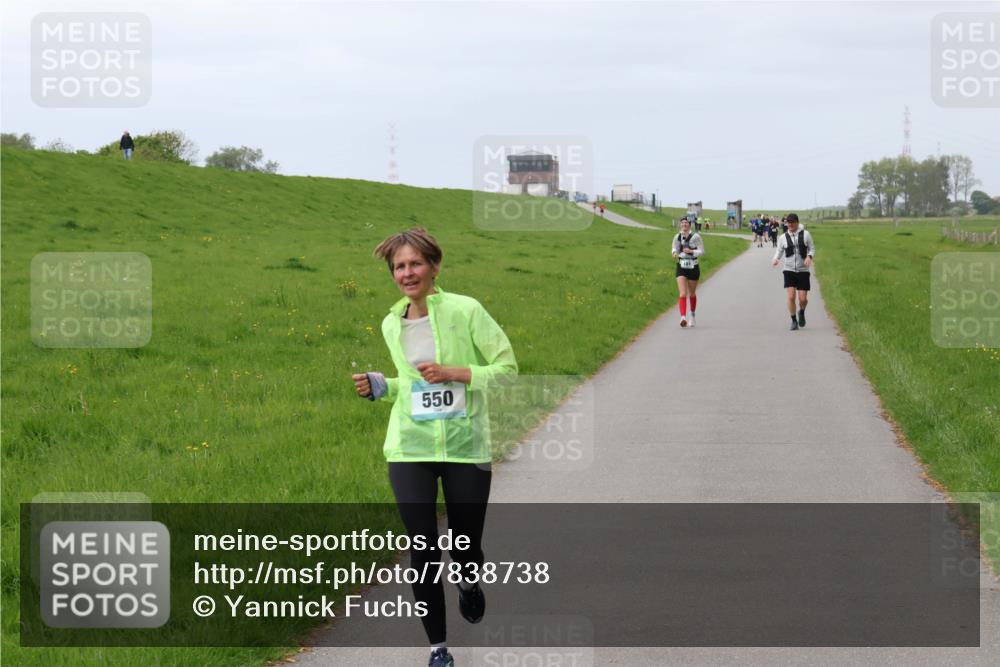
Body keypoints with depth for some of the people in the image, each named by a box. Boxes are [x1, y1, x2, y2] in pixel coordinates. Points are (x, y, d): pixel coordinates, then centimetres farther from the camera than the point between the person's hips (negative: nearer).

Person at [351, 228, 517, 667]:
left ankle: (468, 583, 43)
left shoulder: (465, 310, -9)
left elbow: (507, 367, -7)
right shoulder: (392, 325, 7)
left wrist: (455, 373, -18)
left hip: (466, 447, -3)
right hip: (411, 450, 3)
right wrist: (382, 388, 3)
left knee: (466, 552, 4)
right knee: (423, 551, -3)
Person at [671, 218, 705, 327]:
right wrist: (674, 252, -12)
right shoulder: (677, 237, -1)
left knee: (692, 294, 15)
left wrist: (691, 251, -25)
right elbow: (674, 248, 11)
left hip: (693, 268, -1)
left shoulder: (695, 237, -10)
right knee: (682, 294, -14)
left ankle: (692, 315, 38)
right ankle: (683, 317, -23)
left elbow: (702, 251, -9)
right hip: (681, 268, 1)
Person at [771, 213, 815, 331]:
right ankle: (794, 321, 4)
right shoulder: (784, 238, 3)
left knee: (803, 299, -3)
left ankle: (802, 312, 31)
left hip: (803, 271, 0)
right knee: (791, 297, -13)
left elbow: (812, 249, 5)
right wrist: (776, 259, -12)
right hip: (789, 270, 0)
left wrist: (809, 257, -16)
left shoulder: (805, 234, 0)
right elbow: (779, 251, 10)